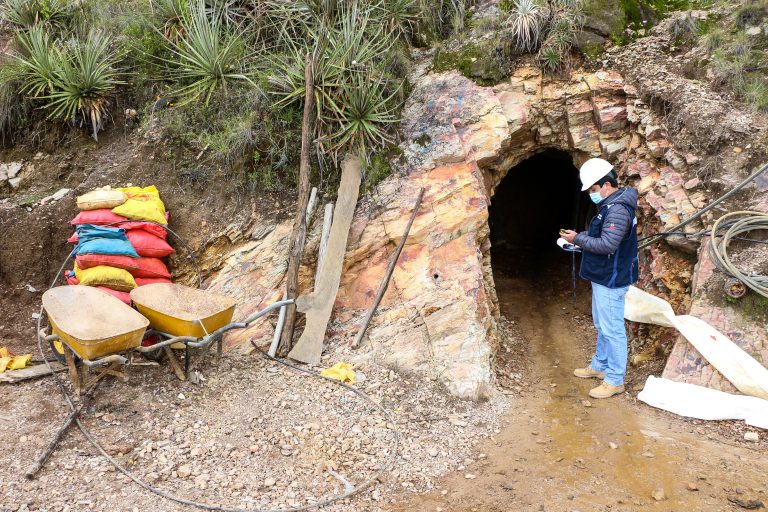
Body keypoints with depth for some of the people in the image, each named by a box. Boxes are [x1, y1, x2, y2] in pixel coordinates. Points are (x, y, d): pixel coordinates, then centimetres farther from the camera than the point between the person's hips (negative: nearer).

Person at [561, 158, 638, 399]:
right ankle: (599, 366, 36)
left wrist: (578, 238, -19)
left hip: (611, 281, -11)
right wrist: (580, 239, 4)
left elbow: (607, 244, -28)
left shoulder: (618, 210, -23)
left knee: (612, 330, -2)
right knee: (602, 325, 21)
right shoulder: (610, 205, 11)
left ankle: (615, 380, 8)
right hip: (603, 277, 11)